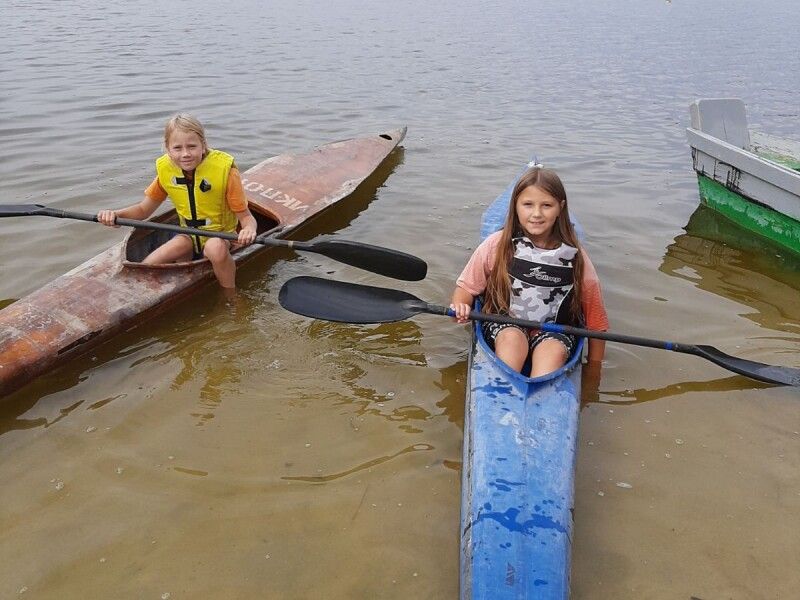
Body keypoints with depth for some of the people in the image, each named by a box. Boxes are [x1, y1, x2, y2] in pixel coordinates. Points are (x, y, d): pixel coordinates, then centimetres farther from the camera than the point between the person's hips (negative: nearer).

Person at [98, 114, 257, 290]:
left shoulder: (224, 169, -17)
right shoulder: (166, 170, -5)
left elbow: (245, 215, -14)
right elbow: (143, 209, 7)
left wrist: (248, 229, -38)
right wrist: (116, 214, -14)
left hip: (221, 237, -2)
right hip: (189, 236, 2)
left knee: (216, 247, -39)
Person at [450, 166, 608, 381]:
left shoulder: (575, 257, -5)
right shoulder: (497, 245, -7)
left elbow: (595, 316, 3)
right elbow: (467, 286, 3)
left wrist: (594, 365, 5)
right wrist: (460, 307, -20)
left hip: (555, 329, 0)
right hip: (504, 323, 0)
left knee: (554, 351, -31)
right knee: (512, 338, -33)